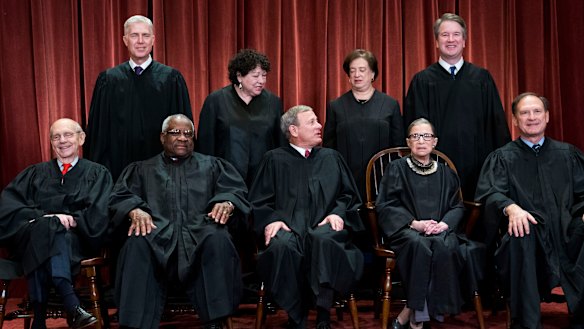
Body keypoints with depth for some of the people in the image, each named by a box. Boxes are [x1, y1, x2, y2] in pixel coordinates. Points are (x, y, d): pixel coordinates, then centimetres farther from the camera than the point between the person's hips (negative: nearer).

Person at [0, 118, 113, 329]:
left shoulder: (97, 174, 17)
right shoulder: (35, 173, 22)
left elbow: (97, 216, 2)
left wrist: (71, 220, -15)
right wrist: (45, 217, -11)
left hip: (77, 240, -1)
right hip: (32, 237, 2)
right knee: (45, 228, -35)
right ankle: (71, 305, -47)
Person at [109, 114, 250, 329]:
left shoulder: (212, 165, 27)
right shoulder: (142, 169, 26)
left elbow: (237, 190, 13)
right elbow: (120, 196, 11)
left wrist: (227, 203, -13)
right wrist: (135, 210, -14)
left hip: (200, 232, 0)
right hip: (157, 234, 0)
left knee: (218, 239, -36)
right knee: (137, 244, -35)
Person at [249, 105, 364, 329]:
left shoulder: (331, 157, 23)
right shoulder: (274, 159, 17)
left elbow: (348, 194, 19)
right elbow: (259, 201, 11)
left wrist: (338, 213, -2)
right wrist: (271, 220, -9)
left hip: (324, 226, 1)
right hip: (288, 227, -1)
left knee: (323, 239, -37)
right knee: (282, 245, -37)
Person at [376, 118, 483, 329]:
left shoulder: (445, 173, 19)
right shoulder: (396, 169, 10)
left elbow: (457, 206, 14)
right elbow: (385, 206, 1)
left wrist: (444, 224, -10)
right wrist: (414, 223, -14)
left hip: (440, 229, 2)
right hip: (406, 230, -2)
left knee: (444, 247, -33)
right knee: (419, 244, -37)